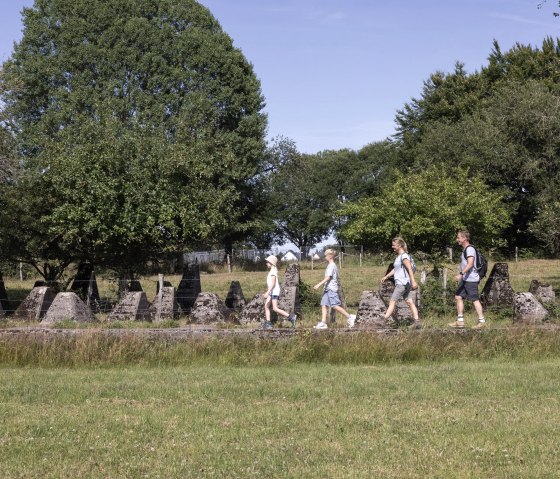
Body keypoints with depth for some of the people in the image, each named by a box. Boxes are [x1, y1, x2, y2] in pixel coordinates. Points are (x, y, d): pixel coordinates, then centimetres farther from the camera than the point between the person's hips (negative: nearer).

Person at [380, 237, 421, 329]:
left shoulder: (404, 256, -12)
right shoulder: (398, 256, 17)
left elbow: (410, 269, -19)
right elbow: (395, 269, 28)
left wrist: (413, 281, -25)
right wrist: (386, 277, 27)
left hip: (402, 283, -10)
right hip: (400, 284, 10)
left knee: (392, 302, -10)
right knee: (409, 302, 6)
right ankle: (416, 321, 4)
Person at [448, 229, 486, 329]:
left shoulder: (470, 249, -14)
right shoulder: (465, 249, 18)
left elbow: (470, 264, -24)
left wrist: (461, 274, -29)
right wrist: (461, 275, 24)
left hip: (471, 279, -11)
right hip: (465, 279, 11)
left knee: (474, 299, -7)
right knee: (458, 297, 9)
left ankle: (482, 321, -1)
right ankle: (460, 321, 12)